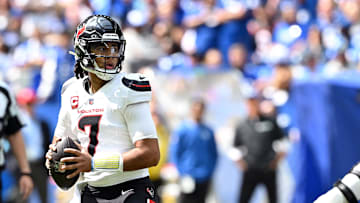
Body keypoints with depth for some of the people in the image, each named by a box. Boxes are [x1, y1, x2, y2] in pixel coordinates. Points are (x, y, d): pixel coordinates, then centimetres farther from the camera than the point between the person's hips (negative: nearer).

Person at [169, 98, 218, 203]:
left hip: (204, 179, 4)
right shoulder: (182, 130, -4)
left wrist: (210, 171, 4)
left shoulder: (209, 131, 6)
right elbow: (174, 154, -3)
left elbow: (214, 154, 15)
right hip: (189, 179, -4)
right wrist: (183, 173, -9)